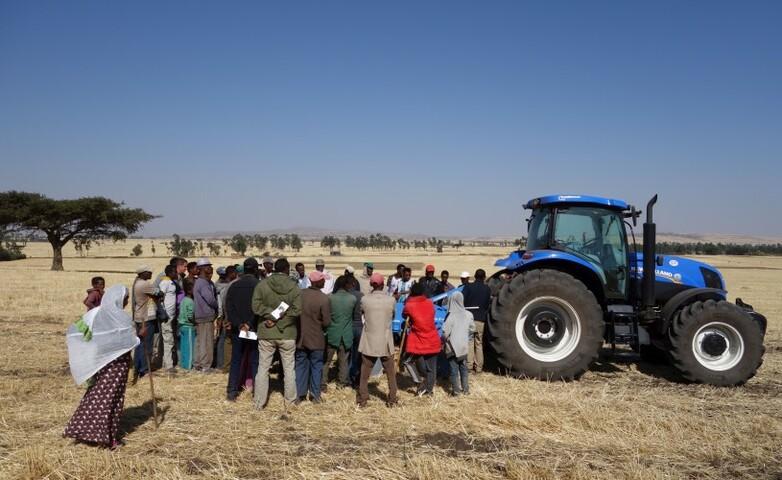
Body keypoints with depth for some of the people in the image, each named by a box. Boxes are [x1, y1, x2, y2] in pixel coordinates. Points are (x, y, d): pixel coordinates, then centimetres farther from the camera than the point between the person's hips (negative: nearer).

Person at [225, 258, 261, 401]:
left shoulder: (234, 286, 2)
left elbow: (229, 309, -5)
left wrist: (239, 325, -12)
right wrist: (249, 324, -14)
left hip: (237, 330, 3)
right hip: (255, 329, -3)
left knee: (236, 360, 12)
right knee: (254, 361, 6)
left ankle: (232, 391, 12)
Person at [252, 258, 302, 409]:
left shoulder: (262, 285, -4)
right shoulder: (294, 287, -6)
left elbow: (256, 306, -12)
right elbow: (297, 310, -14)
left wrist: (272, 316, -11)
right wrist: (281, 319, -10)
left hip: (266, 334, 0)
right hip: (287, 334, 0)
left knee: (263, 368, 10)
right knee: (289, 368, 12)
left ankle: (259, 403, 15)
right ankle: (291, 401, 20)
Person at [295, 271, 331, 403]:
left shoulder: (300, 294, -7)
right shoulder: (324, 298, -18)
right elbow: (326, 322, -14)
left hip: (300, 337, 3)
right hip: (316, 338, -3)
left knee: (301, 365, 14)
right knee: (316, 366, 11)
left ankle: (300, 394, 19)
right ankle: (315, 395, 16)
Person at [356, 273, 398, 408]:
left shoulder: (365, 299, -10)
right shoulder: (391, 300, -9)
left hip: (369, 342, 0)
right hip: (386, 343, 0)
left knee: (364, 373, 12)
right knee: (391, 373, 13)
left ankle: (362, 399, 17)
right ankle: (392, 400, 18)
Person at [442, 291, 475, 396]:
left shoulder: (451, 316, -19)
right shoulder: (468, 314, -4)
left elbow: (445, 332, -20)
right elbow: (472, 328, 5)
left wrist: (444, 340, -1)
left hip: (452, 347, -4)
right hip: (464, 346, 4)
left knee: (454, 369, 5)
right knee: (463, 368, 17)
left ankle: (456, 391, 10)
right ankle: (465, 389, 23)